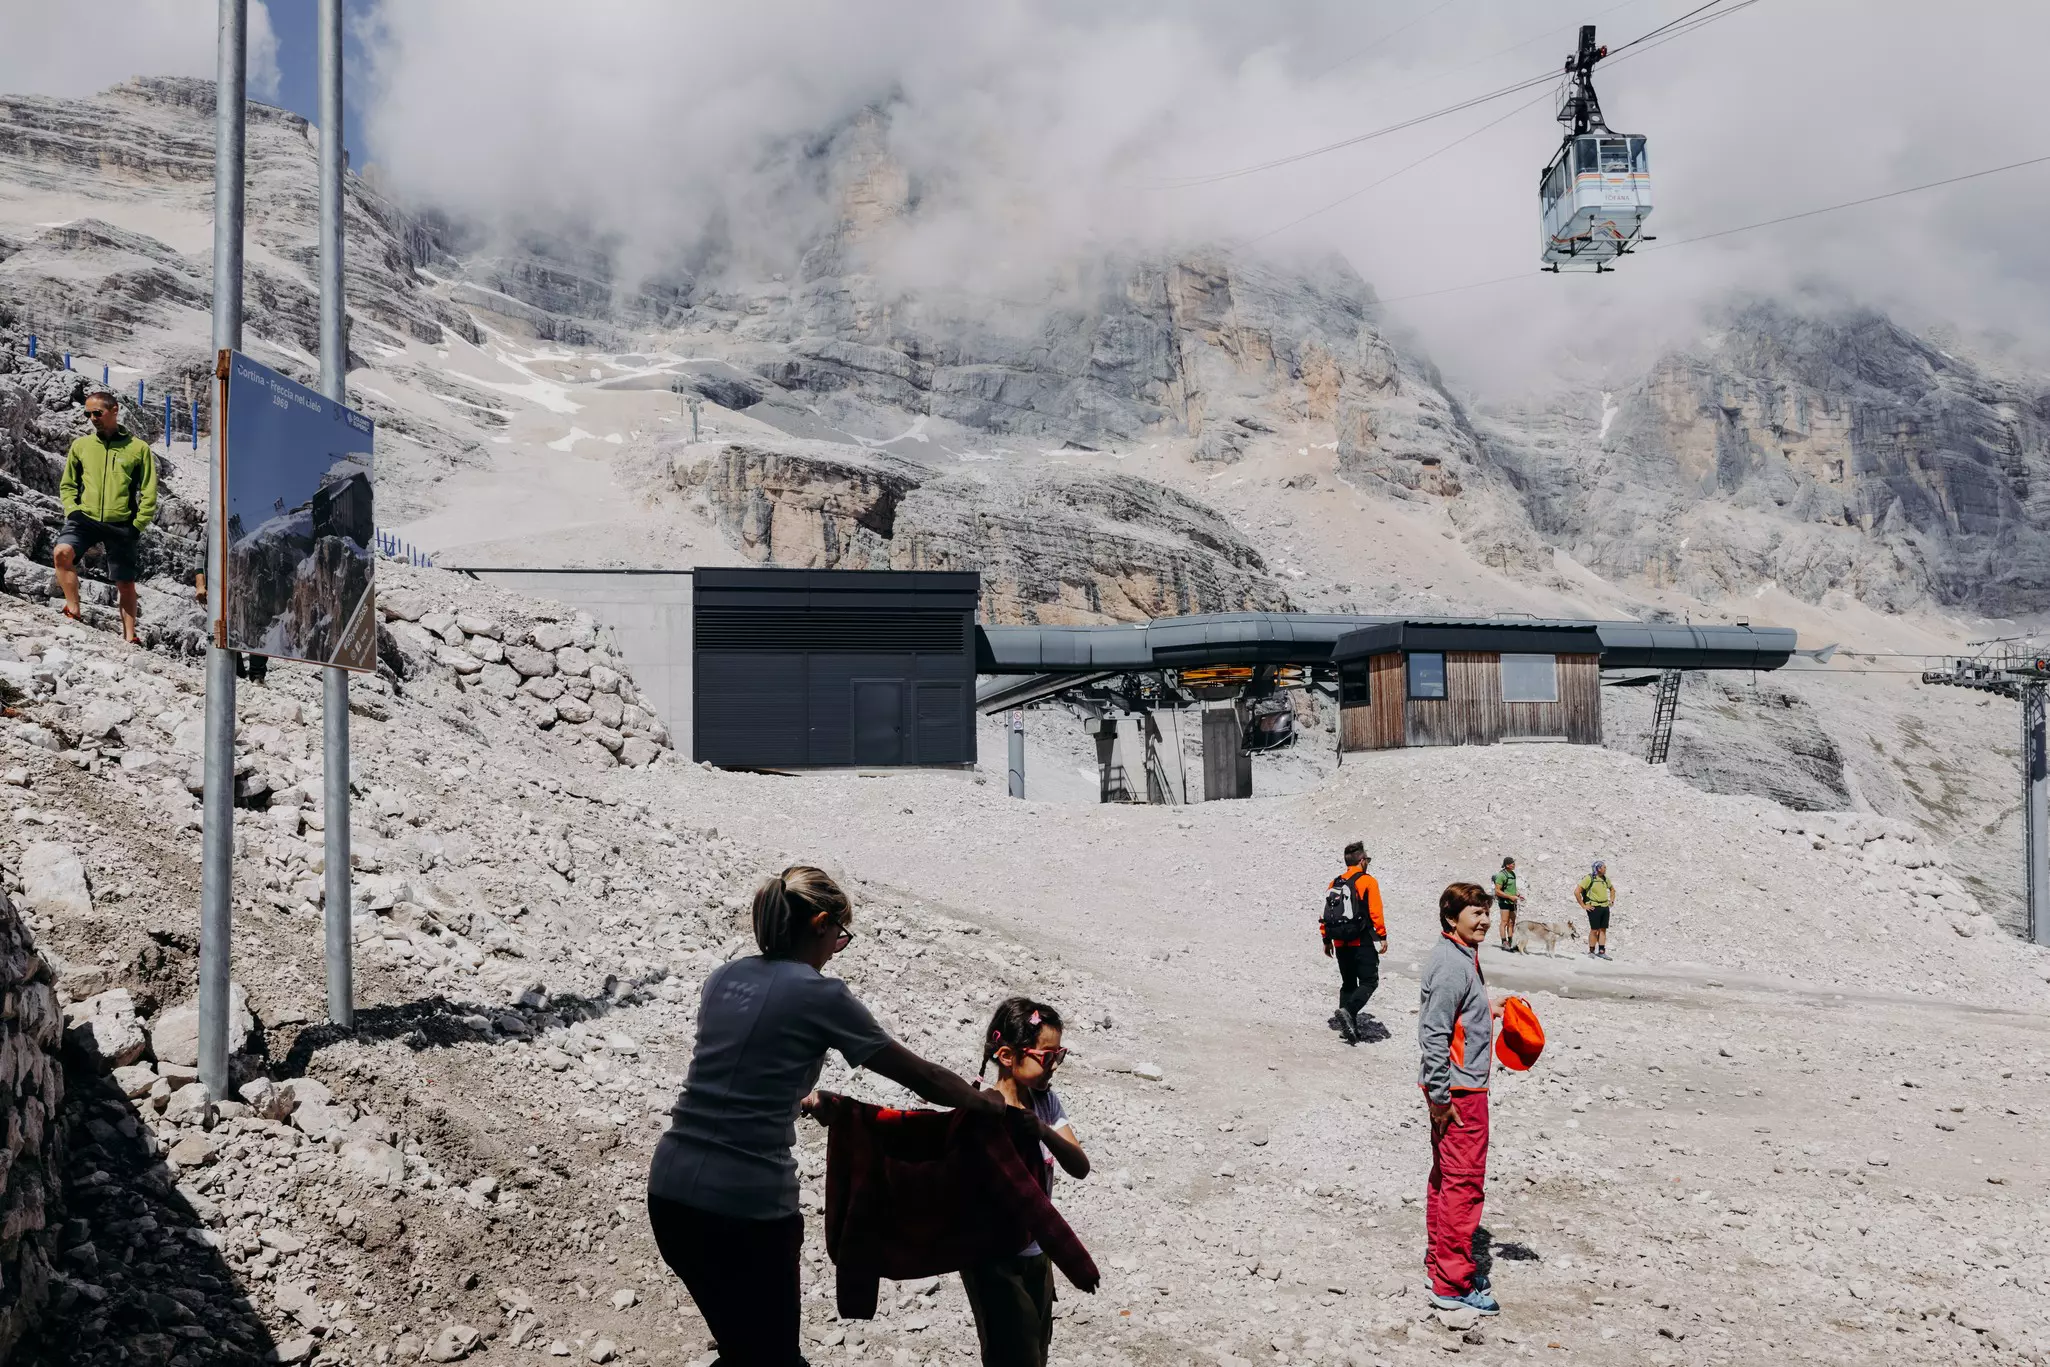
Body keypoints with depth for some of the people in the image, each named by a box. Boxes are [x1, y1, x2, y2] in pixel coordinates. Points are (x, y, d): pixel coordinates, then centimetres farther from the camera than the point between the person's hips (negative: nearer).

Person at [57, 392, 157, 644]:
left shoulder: (138, 448, 3)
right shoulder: (81, 445, 11)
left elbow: (149, 493, 3)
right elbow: (67, 484, 19)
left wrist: (138, 525, -4)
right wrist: (72, 510, 1)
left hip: (121, 525, -1)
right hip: (86, 519, 2)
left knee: (125, 584, 4)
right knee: (62, 552, -27)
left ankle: (129, 637, 14)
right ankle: (73, 612, -18)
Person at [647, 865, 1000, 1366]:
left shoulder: (723, 978, 10)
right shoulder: (821, 996, -8)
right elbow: (919, 1075, 1)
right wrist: (984, 1101, 18)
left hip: (670, 1189, 7)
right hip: (748, 1205, -7)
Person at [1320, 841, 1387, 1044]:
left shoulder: (1335, 883, 11)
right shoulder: (1368, 881, -5)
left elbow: (1326, 912, 11)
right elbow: (1375, 912, -12)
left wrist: (1326, 940, 18)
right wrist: (1382, 936, -7)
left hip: (1341, 943, 6)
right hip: (1362, 942, -6)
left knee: (1348, 983, 16)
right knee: (1369, 981, -3)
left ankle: (1349, 1022, 12)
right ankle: (1348, 1012, -23)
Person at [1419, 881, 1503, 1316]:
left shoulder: (1461, 957, 11)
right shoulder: (1452, 965, -20)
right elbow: (1434, 1034, -23)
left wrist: (1487, 1011, 17)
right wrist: (1440, 1097, -22)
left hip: (1455, 1087, 11)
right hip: (1459, 1090, -11)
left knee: (1446, 1176, 18)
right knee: (1463, 1181, -6)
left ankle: (1439, 1264, 29)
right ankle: (1453, 1284, 0)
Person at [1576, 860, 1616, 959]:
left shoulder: (1605, 879, 11)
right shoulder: (1589, 878, -11)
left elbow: (1612, 889, 32)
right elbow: (1576, 892, -15)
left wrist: (1611, 900, 19)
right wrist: (1583, 906, -13)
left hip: (1605, 907, 7)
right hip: (1594, 907, -7)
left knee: (1603, 929, 6)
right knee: (1594, 930, -4)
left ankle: (1601, 951, 10)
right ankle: (1591, 952, 4)